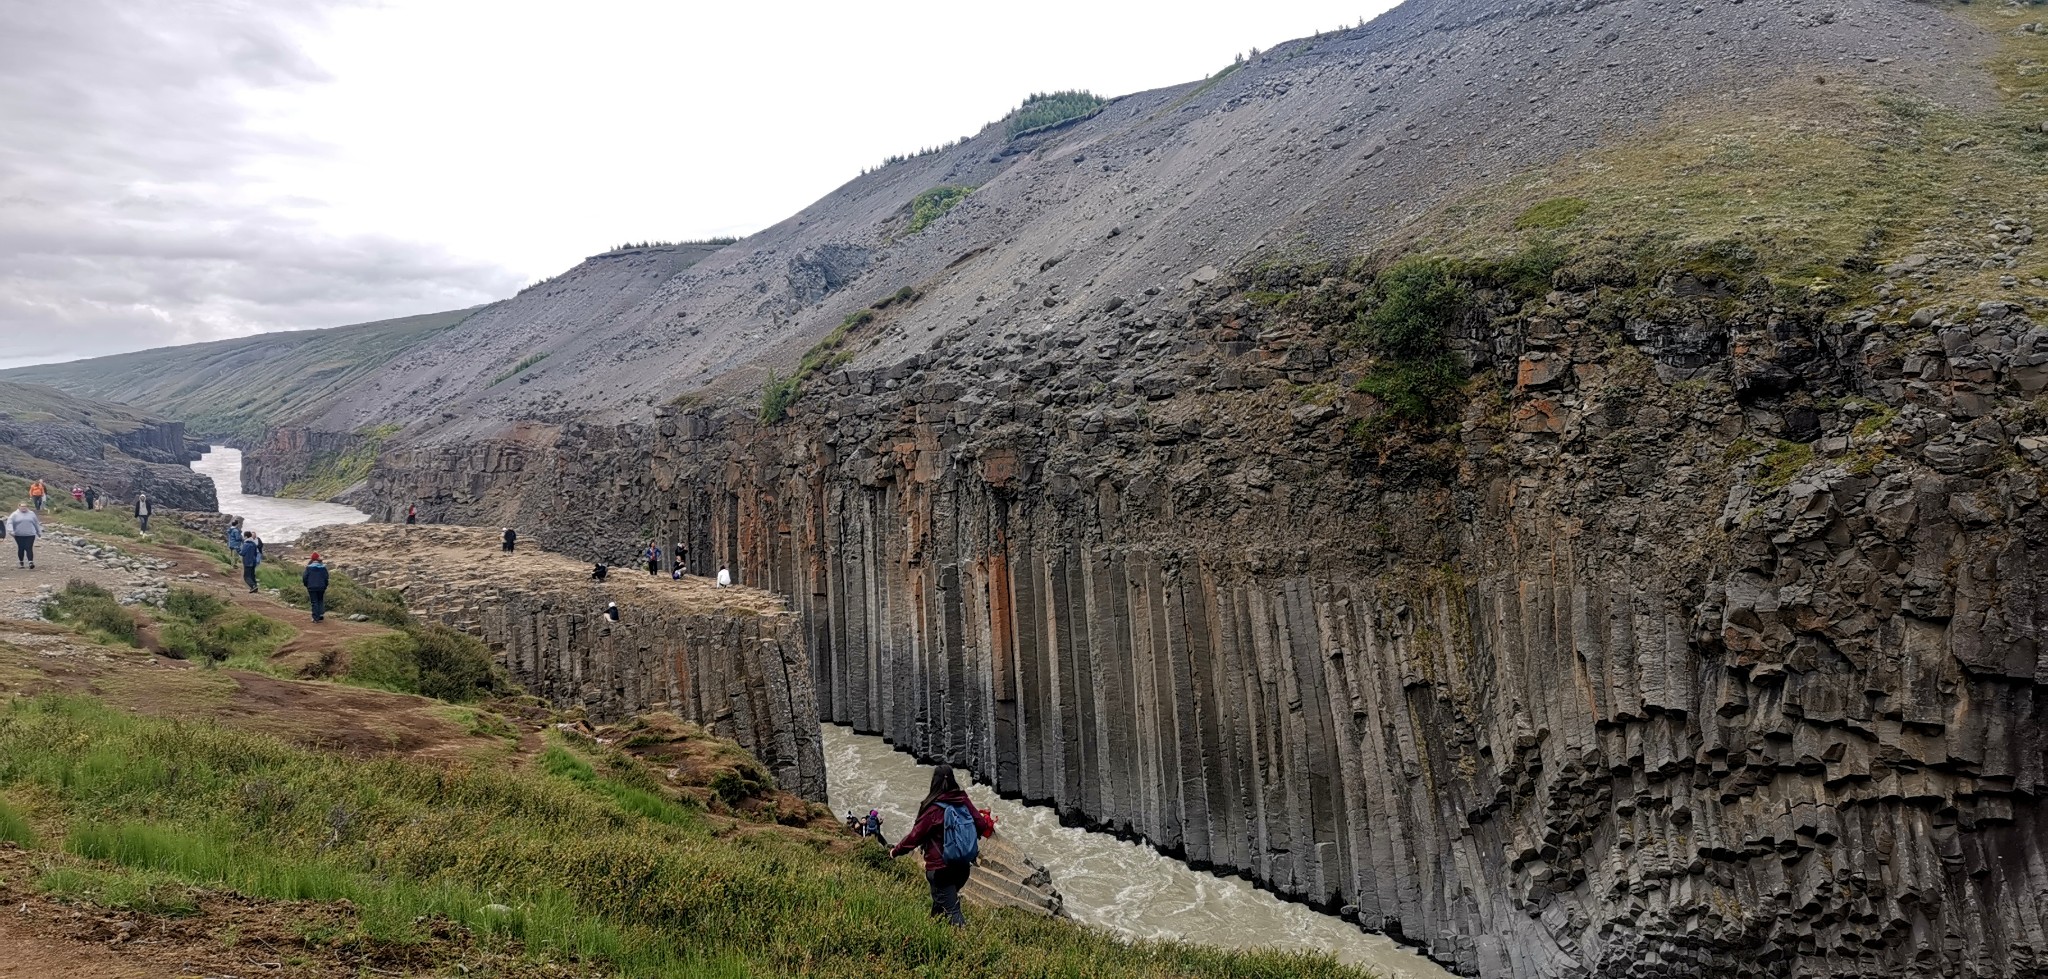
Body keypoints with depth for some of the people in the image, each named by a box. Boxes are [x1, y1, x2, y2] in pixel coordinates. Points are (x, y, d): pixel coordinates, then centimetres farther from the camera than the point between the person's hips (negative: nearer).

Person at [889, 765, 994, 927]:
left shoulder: (933, 809, -15)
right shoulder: (964, 802, -4)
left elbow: (915, 836, -10)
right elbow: (982, 825, -1)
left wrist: (895, 851, 5)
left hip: (940, 868, -6)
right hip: (964, 866, 6)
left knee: (951, 911, -3)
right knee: (941, 903, 24)